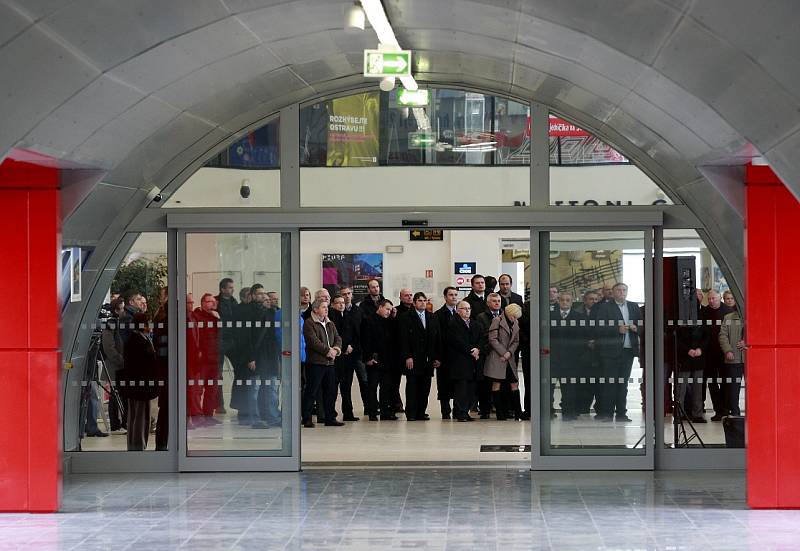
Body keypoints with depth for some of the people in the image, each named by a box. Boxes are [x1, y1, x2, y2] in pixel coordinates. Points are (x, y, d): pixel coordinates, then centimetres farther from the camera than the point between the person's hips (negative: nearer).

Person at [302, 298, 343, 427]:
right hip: (315, 362, -7)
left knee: (331, 391, 9)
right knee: (311, 392, -5)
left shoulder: (330, 324, 18)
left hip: (330, 362, 7)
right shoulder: (309, 323, -6)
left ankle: (330, 418, 16)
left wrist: (336, 349, -7)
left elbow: (338, 338, 14)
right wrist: (328, 350, -16)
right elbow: (314, 341, -16)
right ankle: (307, 419, -2)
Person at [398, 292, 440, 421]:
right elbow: (403, 339, -5)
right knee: (412, 385, -3)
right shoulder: (406, 317, 1)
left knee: (425, 387, 3)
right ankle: (411, 414, 0)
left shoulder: (432, 318, 13)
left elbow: (437, 339, 13)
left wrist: (436, 357, 6)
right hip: (413, 360, -4)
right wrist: (407, 357, -13)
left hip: (428, 360, 4)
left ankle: (421, 412, 9)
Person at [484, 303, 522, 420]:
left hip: (509, 358, 6)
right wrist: (503, 353, -13)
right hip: (497, 357, -6)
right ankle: (500, 413, 0)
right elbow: (493, 339, -12)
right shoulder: (497, 321, -7)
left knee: (514, 384, 2)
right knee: (496, 384, -3)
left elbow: (516, 341, 13)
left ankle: (518, 413, 4)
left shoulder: (515, 324, 13)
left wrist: (509, 352, -5)